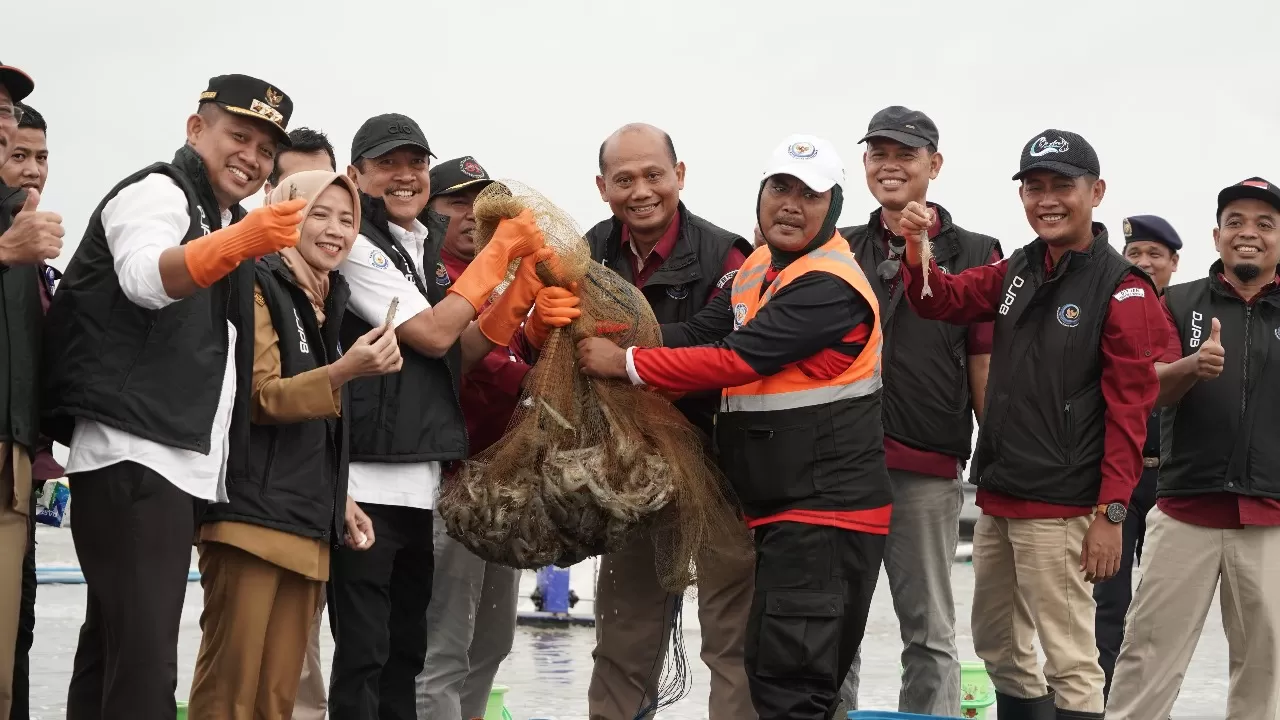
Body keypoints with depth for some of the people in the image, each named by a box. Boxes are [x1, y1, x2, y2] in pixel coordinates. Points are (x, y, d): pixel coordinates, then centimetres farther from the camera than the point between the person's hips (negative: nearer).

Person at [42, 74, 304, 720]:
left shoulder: (222, 226, 23)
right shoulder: (157, 192, -4)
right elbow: (147, 276, -26)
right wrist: (239, 243, -42)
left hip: (182, 464, 10)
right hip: (131, 455, -10)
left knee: (112, 651, 10)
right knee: (143, 663, -18)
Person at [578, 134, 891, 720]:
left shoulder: (831, 286, -18)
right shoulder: (759, 267, 12)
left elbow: (738, 359, -23)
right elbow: (701, 333, 4)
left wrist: (627, 364, -17)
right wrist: (613, 342, -12)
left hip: (826, 510, -9)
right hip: (781, 504, 9)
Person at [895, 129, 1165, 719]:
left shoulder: (1122, 289, -9)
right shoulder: (1017, 272, 13)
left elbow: (1130, 408, -12)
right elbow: (942, 300, 9)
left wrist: (1111, 512, -17)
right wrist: (917, 249, -13)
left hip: (1060, 508, -8)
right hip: (997, 495, 8)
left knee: (1068, 659, -5)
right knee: (997, 646, 16)